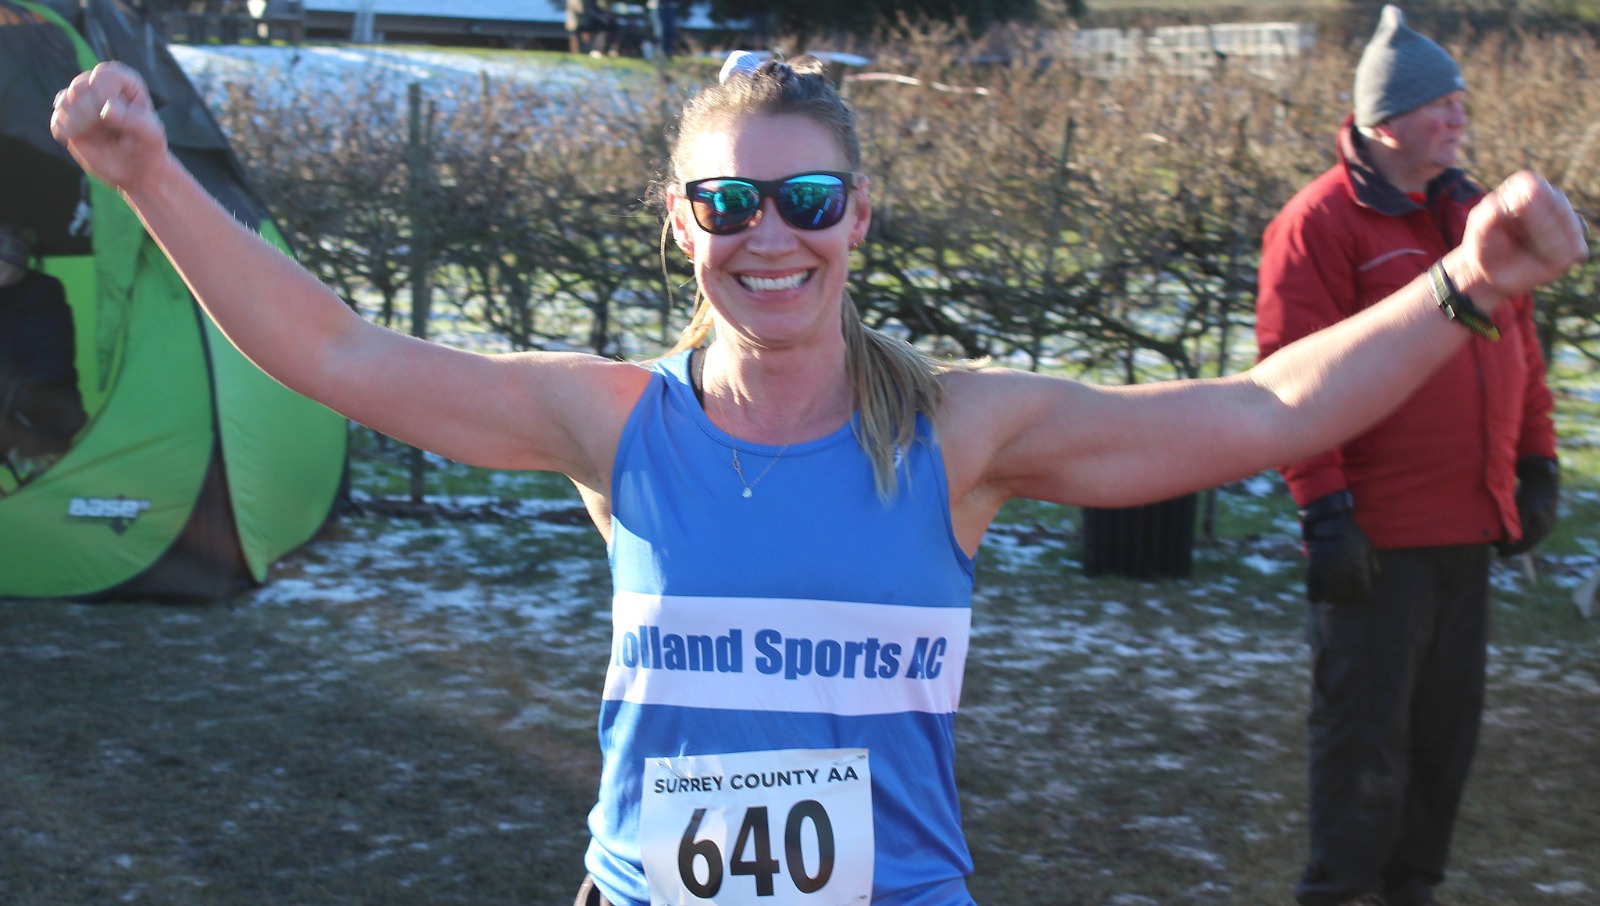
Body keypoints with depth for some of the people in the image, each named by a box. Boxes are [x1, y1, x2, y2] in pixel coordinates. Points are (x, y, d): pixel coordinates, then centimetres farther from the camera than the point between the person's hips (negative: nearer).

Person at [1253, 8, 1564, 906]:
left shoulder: (1474, 212, 12)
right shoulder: (1321, 223, -10)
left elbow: (1520, 348, 20)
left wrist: (1538, 465, 16)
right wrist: (1324, 507, -16)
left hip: (1469, 527, 7)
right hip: (1378, 533, -7)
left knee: (1449, 716, 13)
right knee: (1365, 720, -1)